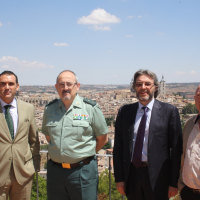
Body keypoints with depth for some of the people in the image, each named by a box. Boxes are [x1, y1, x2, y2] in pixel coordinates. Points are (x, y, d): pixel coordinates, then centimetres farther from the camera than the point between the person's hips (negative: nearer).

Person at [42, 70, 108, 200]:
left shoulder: (91, 108, -5)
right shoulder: (50, 109, 6)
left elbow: (102, 139, 2)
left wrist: (86, 155, 4)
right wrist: (60, 154, 10)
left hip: (83, 171, -3)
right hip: (55, 170, 3)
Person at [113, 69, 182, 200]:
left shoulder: (169, 111, -4)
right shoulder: (124, 111, 4)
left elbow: (176, 149, -4)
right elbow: (118, 147, 6)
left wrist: (174, 182, -5)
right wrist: (119, 178, 2)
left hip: (157, 176, -2)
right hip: (131, 173, 3)